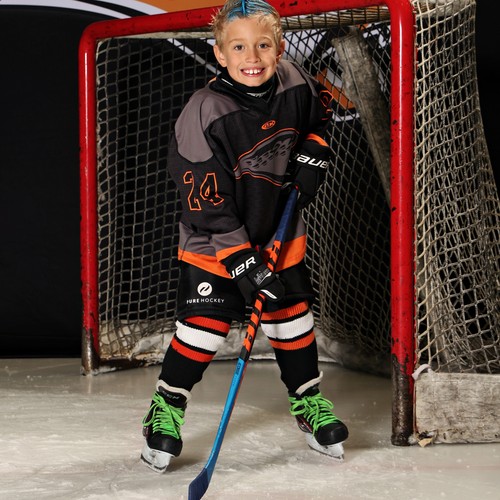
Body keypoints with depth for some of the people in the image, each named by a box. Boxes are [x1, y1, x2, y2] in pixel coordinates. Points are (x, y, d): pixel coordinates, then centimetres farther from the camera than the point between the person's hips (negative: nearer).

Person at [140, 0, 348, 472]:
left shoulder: (295, 82, -12)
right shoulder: (203, 114, -27)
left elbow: (319, 112, 15)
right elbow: (207, 202, -25)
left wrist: (312, 154, -2)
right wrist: (241, 262, -26)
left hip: (280, 230, 5)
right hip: (213, 239, -4)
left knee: (292, 317, 10)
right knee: (203, 326, -8)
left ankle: (308, 402, 29)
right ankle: (166, 408, 11)